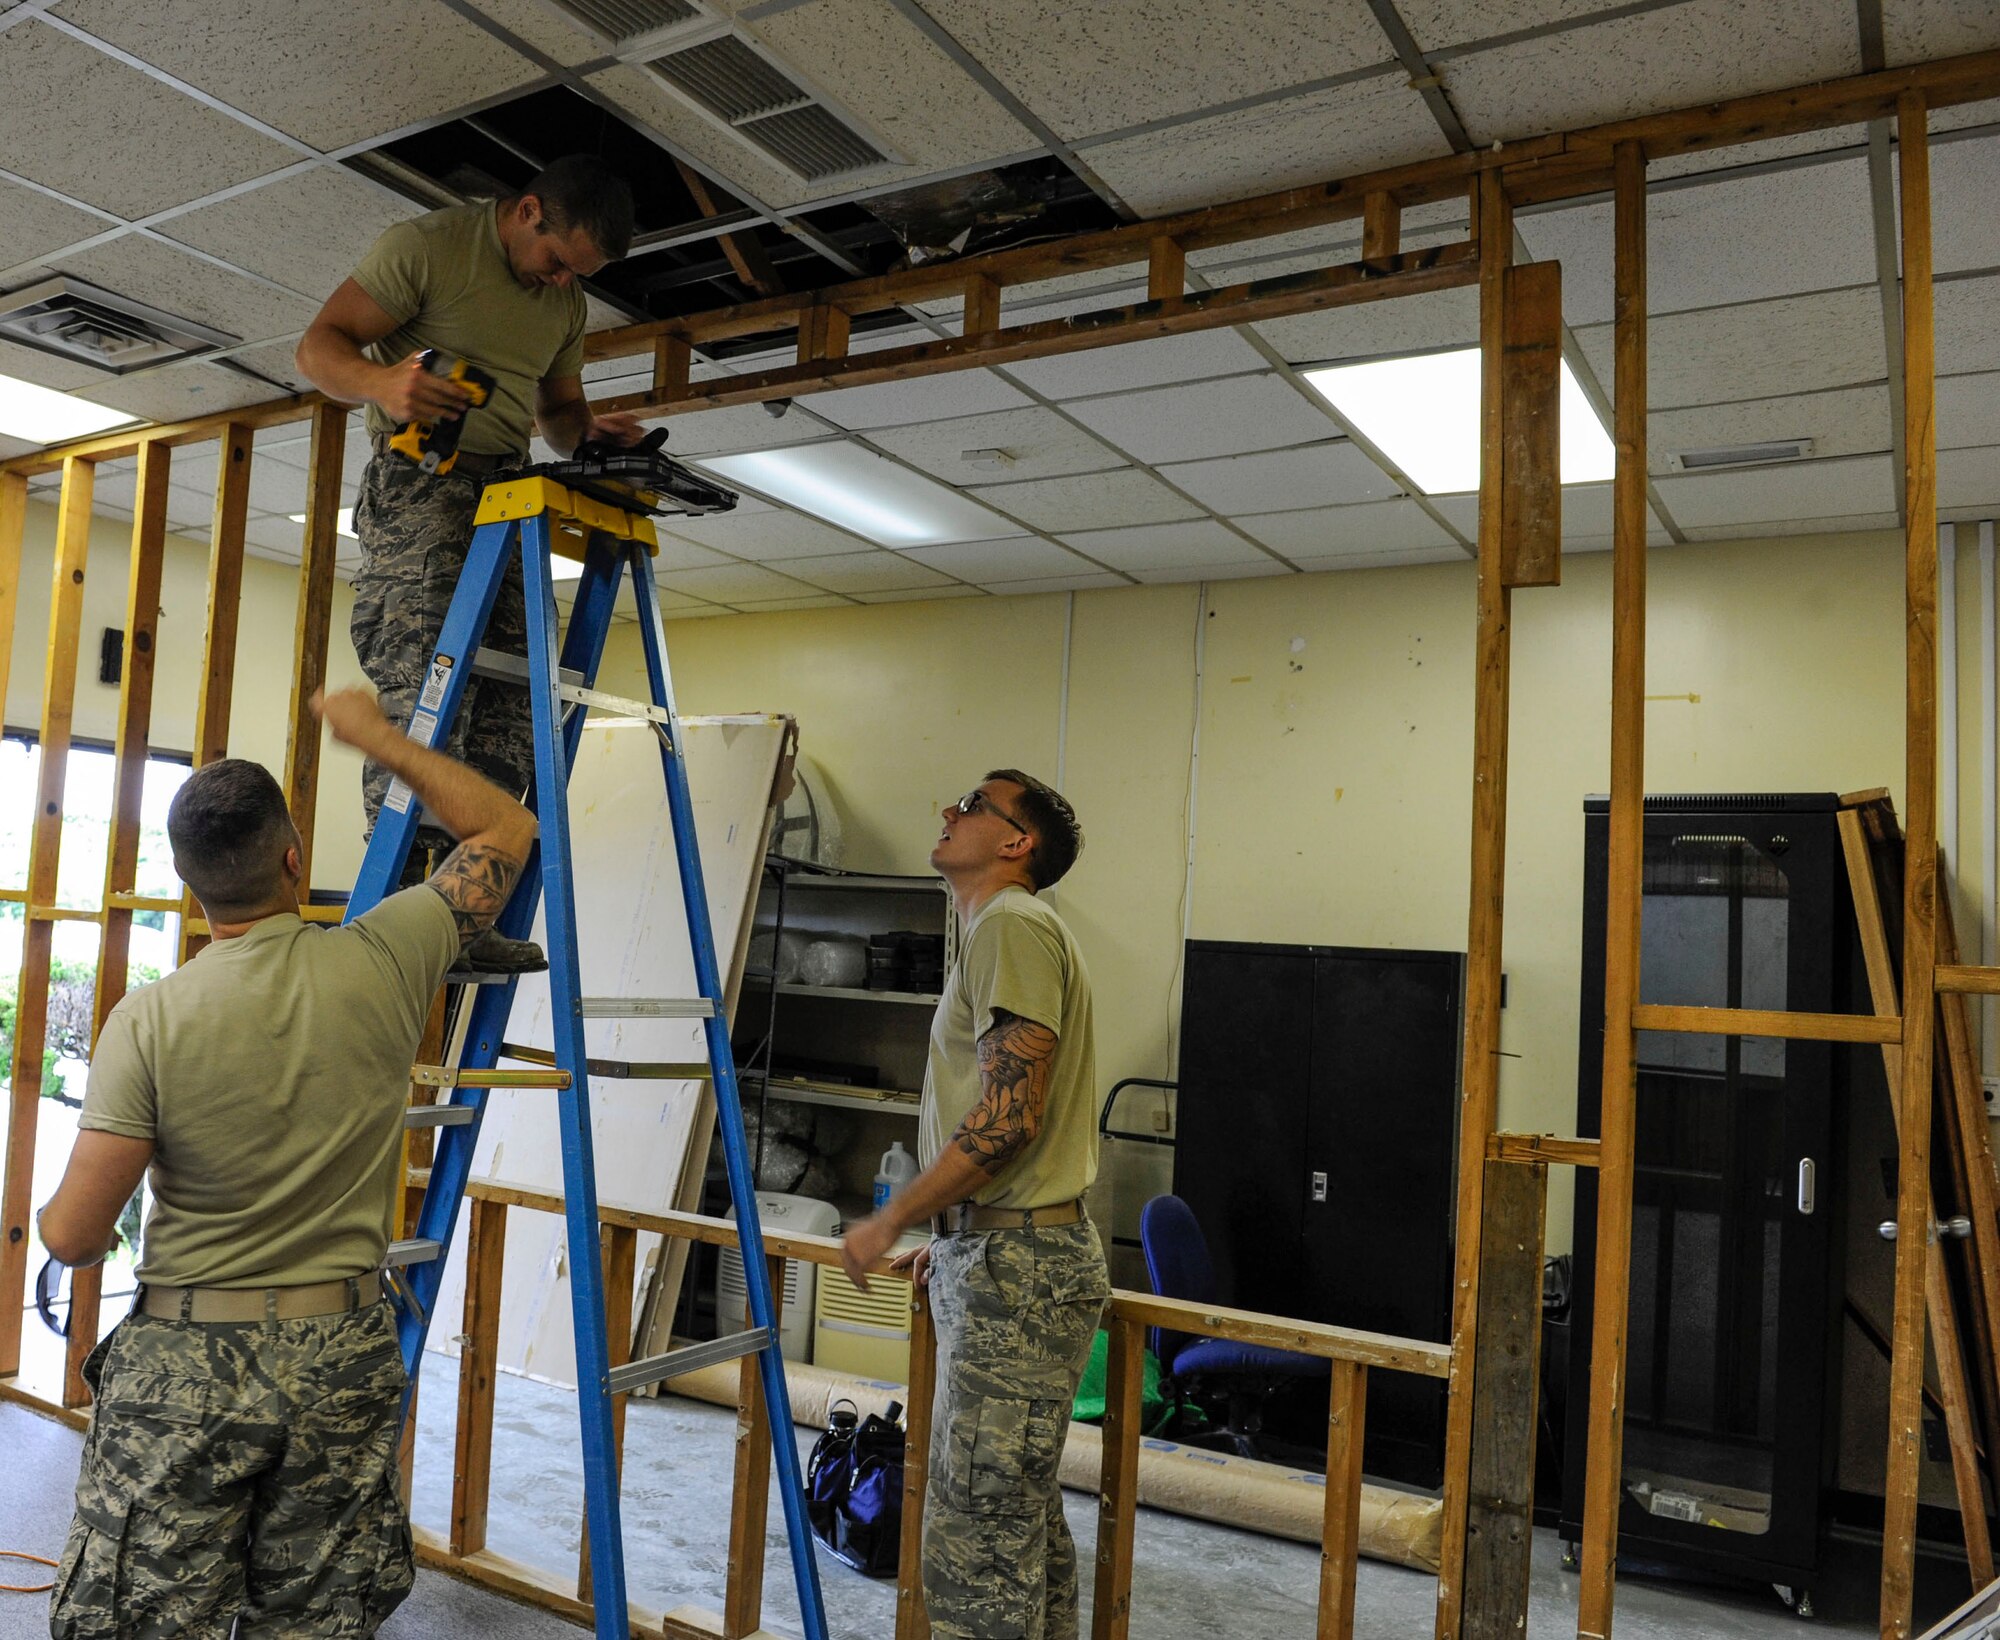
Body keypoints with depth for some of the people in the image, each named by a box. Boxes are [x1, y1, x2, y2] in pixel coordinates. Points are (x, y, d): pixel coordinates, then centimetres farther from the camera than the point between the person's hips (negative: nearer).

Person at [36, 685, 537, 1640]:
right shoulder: (382, 968, -10)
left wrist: (49, 1219, 14)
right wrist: (381, 739, 13)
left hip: (184, 1367, -2)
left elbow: (73, 1237, -10)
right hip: (342, 1358, 2)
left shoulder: (148, 1020, -14)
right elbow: (508, 830, 4)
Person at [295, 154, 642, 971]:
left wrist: (591, 431, 4)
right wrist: (380, 381, -29)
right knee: (423, 694, -18)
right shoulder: (428, 245, -3)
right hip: (420, 483, -7)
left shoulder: (566, 302, 18)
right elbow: (318, 346, -7)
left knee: (511, 707, -4)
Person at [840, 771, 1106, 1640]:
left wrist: (892, 1221, -12)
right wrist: (956, 1242, 21)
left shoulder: (1012, 924, -13)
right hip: (1009, 1258, 11)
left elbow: (1008, 1118, -21)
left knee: (980, 1535, -5)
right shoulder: (1005, 927, 19)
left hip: (1017, 1272, -11)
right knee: (1025, 1519, 19)